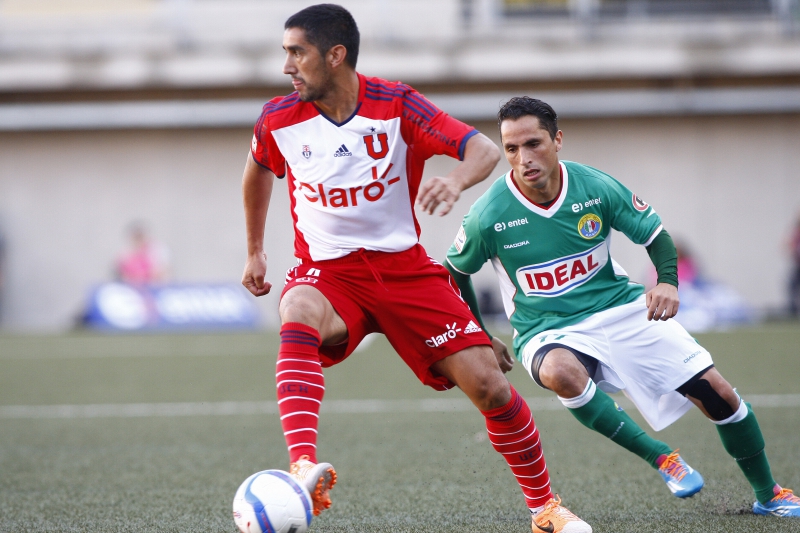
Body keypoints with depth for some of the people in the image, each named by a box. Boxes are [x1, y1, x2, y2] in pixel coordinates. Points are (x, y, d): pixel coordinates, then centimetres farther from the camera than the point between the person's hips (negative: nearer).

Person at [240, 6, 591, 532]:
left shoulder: (395, 105, -12)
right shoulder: (279, 119, -5)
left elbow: (485, 150, -18)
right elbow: (259, 170, 19)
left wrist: (456, 181, -40)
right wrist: (255, 251, 25)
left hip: (403, 266, 0)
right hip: (328, 272, 0)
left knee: (488, 384, -7)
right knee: (299, 317, -38)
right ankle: (305, 470, -52)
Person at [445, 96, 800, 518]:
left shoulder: (596, 188, -11)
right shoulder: (488, 216, -15)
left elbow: (655, 234, 3)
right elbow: (455, 273, 4)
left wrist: (667, 281, -16)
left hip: (621, 309, 2)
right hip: (549, 332, -2)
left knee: (716, 393, -5)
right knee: (559, 372, -40)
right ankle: (661, 459, -24)